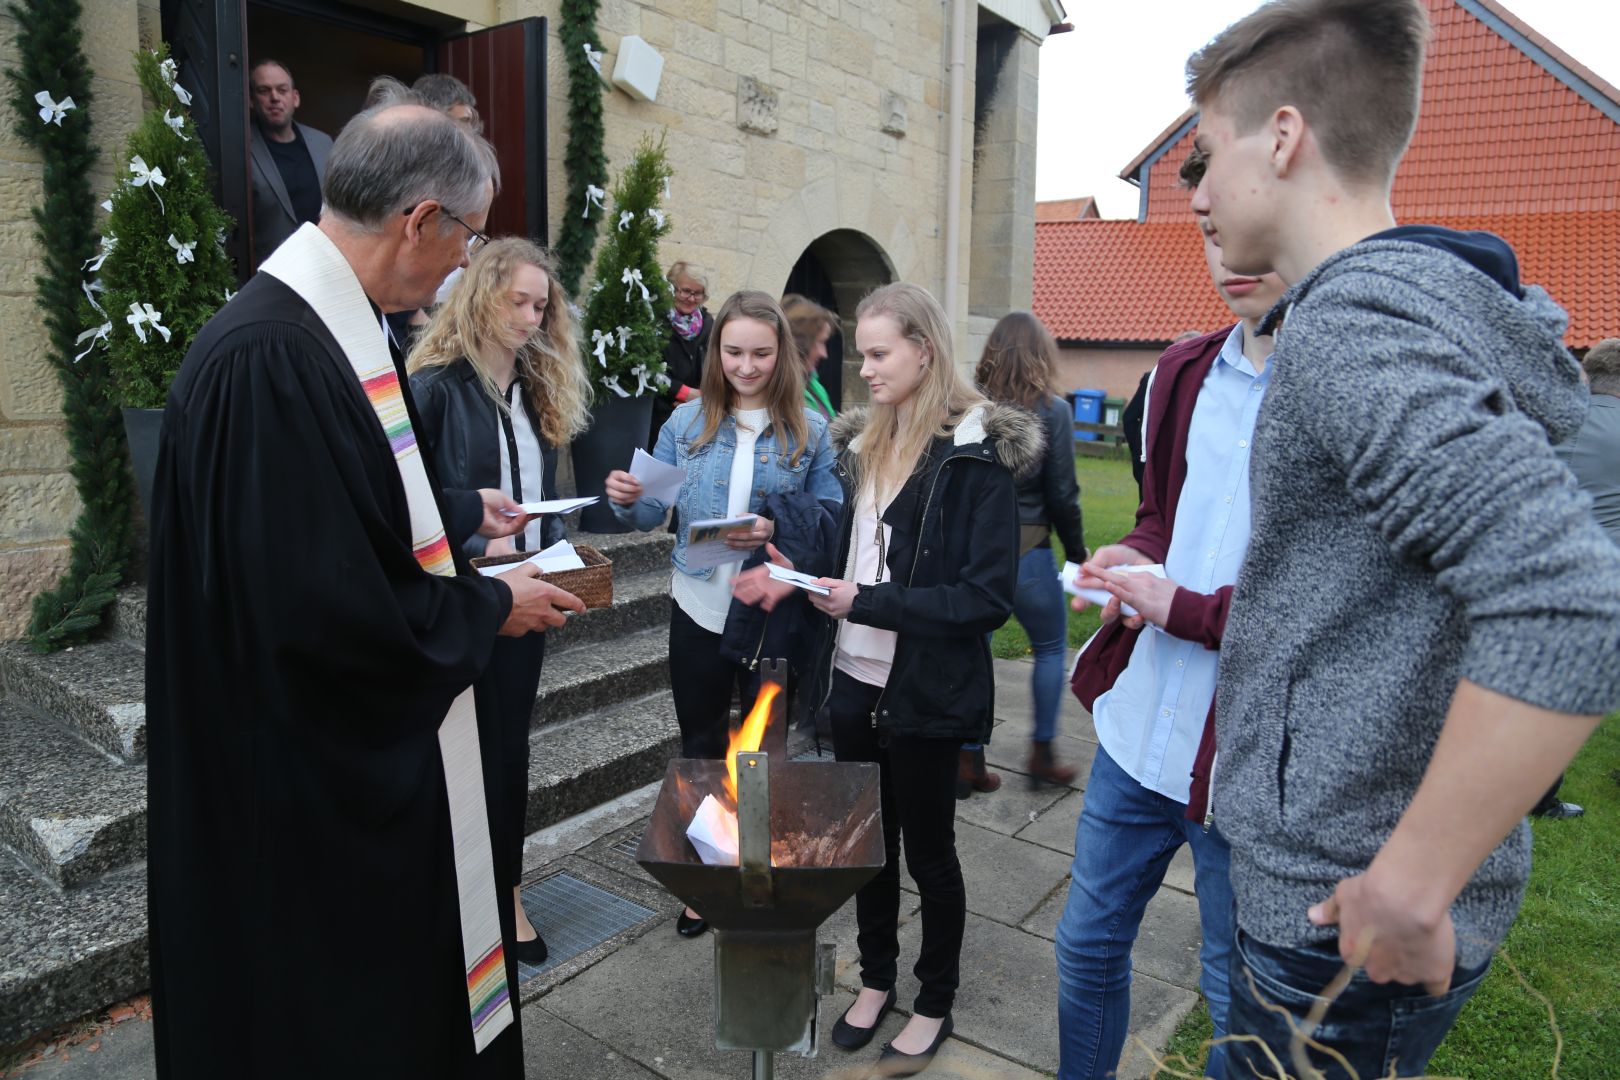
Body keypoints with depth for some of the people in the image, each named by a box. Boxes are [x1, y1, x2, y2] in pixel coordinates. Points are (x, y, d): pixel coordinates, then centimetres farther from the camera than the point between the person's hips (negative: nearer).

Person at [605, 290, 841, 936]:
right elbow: (654, 513, 2)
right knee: (700, 749, 16)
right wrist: (627, 500, -19)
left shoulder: (808, 430, -5)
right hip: (699, 610, 2)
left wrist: (778, 527, -23)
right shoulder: (688, 422, 1)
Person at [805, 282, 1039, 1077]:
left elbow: (989, 595, -18)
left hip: (927, 691, -5)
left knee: (928, 850, 12)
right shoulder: (863, 442, 7)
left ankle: (935, 1004, 34)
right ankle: (876, 977, 40)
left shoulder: (978, 452, -13)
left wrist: (869, 603, -22)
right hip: (855, 680, 6)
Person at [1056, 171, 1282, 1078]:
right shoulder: (1186, 372, 6)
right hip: (1139, 724, 7)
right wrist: (1134, 558, -2)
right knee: (1089, 943, 22)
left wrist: (1184, 609, -19)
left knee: (1236, 1000, 16)